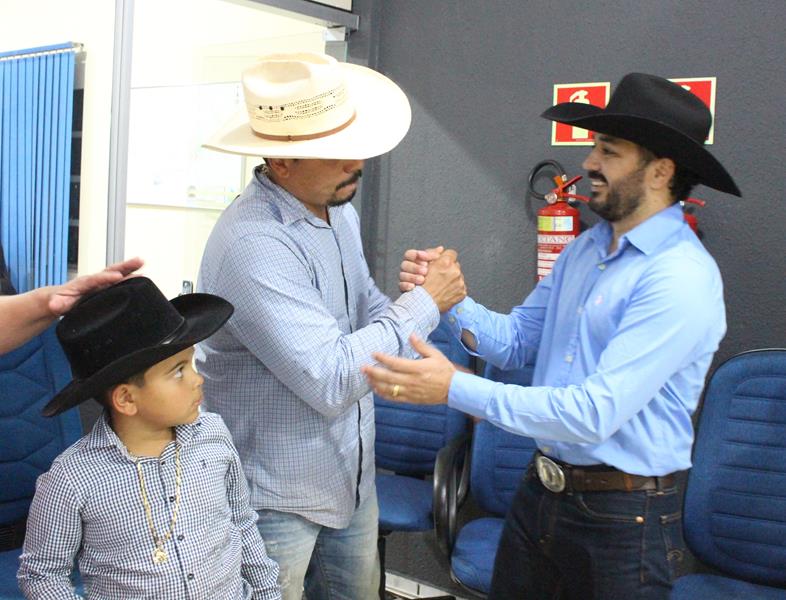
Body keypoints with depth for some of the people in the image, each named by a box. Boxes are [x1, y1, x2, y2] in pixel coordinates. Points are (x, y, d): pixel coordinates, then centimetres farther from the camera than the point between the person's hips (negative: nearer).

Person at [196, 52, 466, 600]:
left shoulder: (340, 211, 2)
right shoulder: (253, 243, -28)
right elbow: (331, 380, -30)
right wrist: (425, 303, -21)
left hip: (351, 478, 8)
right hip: (277, 496, -8)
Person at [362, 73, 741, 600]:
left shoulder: (682, 278, -21)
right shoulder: (587, 246, 5)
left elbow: (596, 412, -27)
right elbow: (517, 340, 8)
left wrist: (455, 389, -29)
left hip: (623, 517, -7)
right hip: (540, 494, 7)